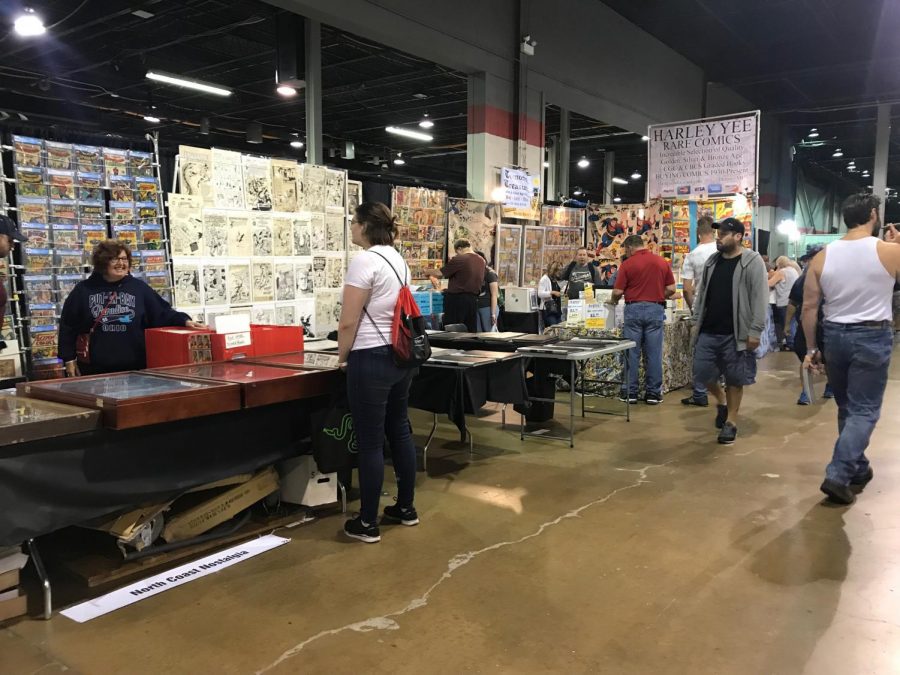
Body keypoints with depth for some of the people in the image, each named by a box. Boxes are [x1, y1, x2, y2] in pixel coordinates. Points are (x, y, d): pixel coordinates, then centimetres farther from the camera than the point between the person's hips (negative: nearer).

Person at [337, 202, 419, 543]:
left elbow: (348, 323, -16)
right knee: (400, 431, 17)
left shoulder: (363, 261, -15)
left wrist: (342, 357, 2)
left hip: (371, 359, -9)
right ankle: (406, 508, 29)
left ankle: (367, 523, 12)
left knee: (370, 442, 0)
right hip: (401, 355, 9)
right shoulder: (398, 260, 12)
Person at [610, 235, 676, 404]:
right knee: (654, 353, 6)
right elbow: (671, 289, 4)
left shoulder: (627, 264, -3)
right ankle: (653, 393, 9)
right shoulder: (662, 262, 6)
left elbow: (618, 292, -5)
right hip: (656, 309, 2)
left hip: (634, 309, -2)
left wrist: (614, 301, 16)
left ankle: (630, 392, 9)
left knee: (632, 353, 5)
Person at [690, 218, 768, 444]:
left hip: (735, 334, -5)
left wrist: (755, 331, -16)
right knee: (702, 373, 6)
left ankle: (731, 422, 18)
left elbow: (760, 299, -12)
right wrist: (696, 322, 12)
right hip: (708, 331, 5)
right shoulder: (712, 261, 9)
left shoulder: (753, 262, -8)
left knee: (734, 379, 5)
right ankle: (721, 400, 34)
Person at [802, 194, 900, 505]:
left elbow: (809, 307, 0)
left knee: (847, 407, 18)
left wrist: (811, 348, 7)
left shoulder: (822, 257, -1)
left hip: (834, 336, 4)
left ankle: (858, 469, 31)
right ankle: (838, 476, -9)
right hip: (873, 337, -4)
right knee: (864, 410, 2)